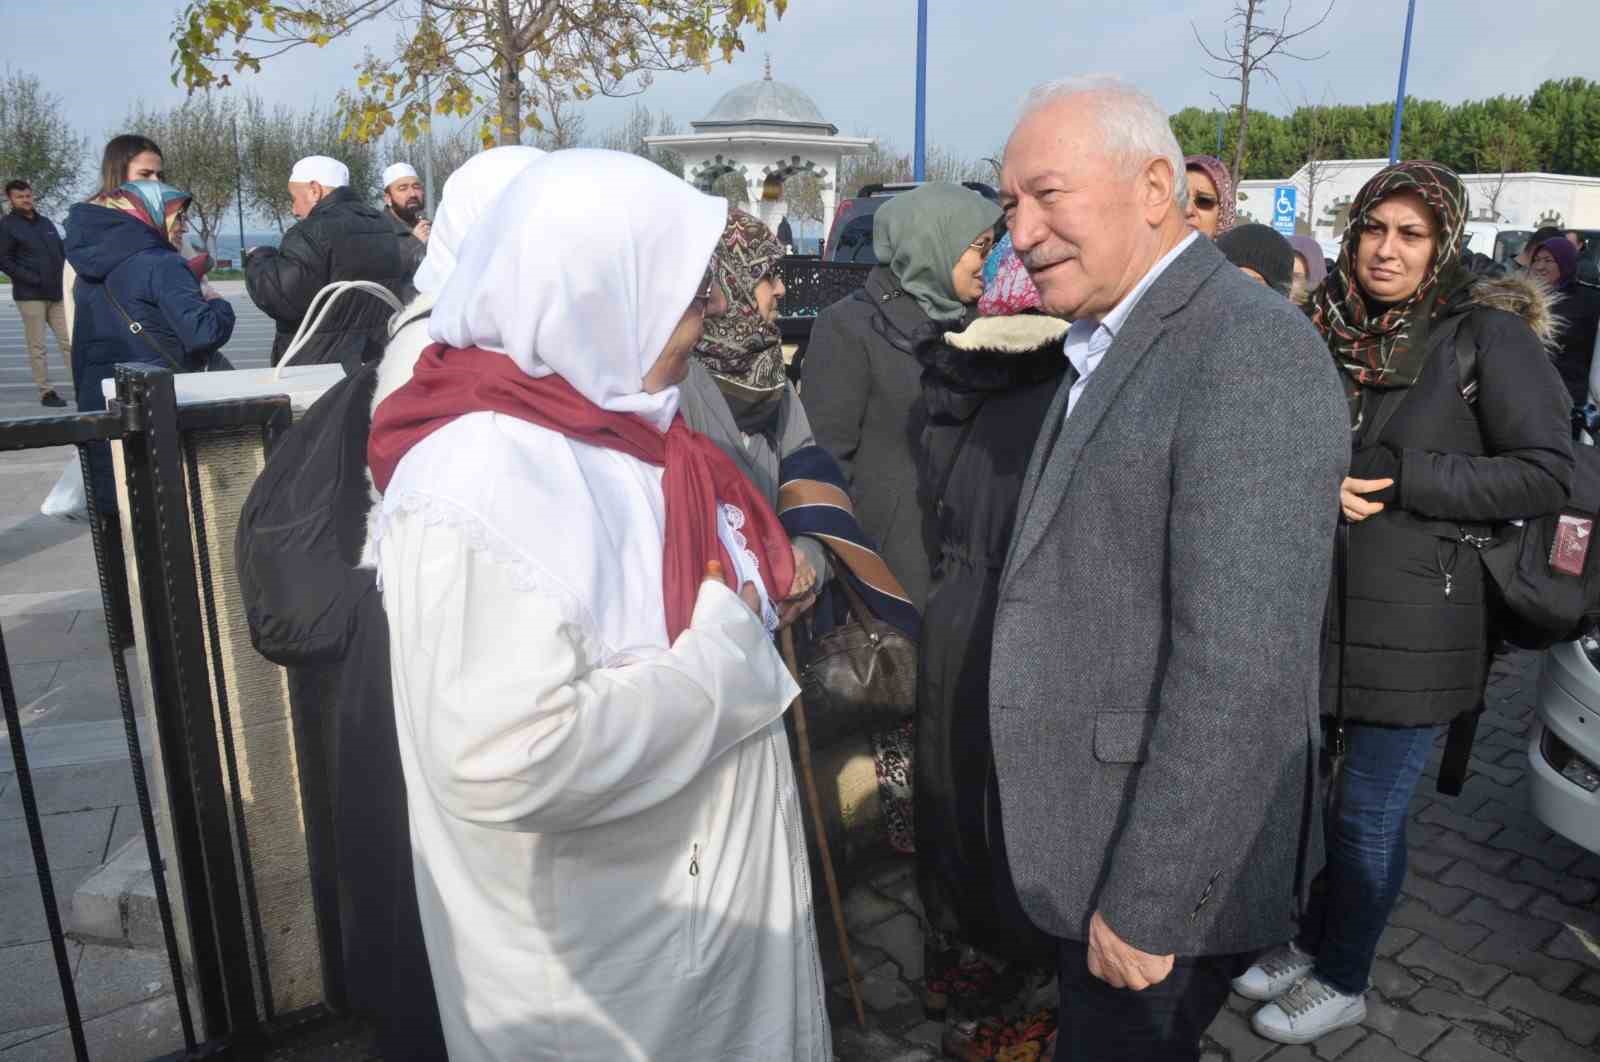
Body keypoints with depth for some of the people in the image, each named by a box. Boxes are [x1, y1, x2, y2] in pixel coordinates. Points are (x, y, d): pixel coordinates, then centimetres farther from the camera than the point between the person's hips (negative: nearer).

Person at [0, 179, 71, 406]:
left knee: (69, 342, 0)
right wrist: (34, 280, -14)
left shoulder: (46, 222, 17)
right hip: (30, 295, -5)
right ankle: (45, 392, 3)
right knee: (37, 346, -1)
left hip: (56, 294, 5)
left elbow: (62, 252, 21)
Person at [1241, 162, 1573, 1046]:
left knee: (1368, 815, 7)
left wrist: (1400, 478, -18)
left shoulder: (1487, 333, -8)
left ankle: (1342, 981, 30)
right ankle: (1311, 940, 41)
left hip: (1414, 624, -5)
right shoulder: (1323, 328, 6)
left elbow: (1546, 473, -10)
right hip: (1310, 608, 5)